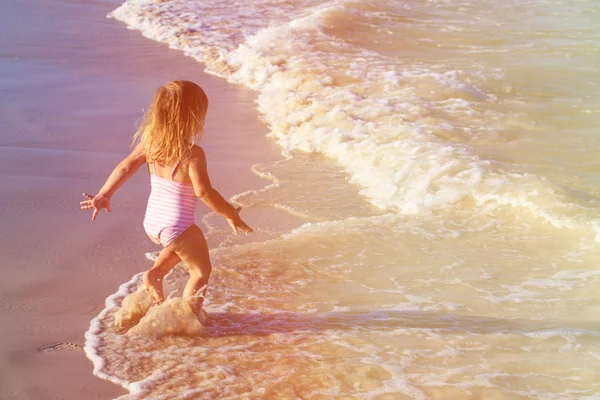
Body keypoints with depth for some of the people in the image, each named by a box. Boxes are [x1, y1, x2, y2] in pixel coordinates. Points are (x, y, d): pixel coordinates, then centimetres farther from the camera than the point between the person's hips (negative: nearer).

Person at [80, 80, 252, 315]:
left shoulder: (150, 142, -3)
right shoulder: (192, 154, -21)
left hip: (151, 223, 7)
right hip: (176, 227, -7)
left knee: (180, 247, 36)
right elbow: (203, 191, -23)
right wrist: (230, 214, -12)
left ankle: (156, 272, 17)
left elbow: (125, 167, 0)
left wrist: (104, 195, 6)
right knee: (201, 271, 15)